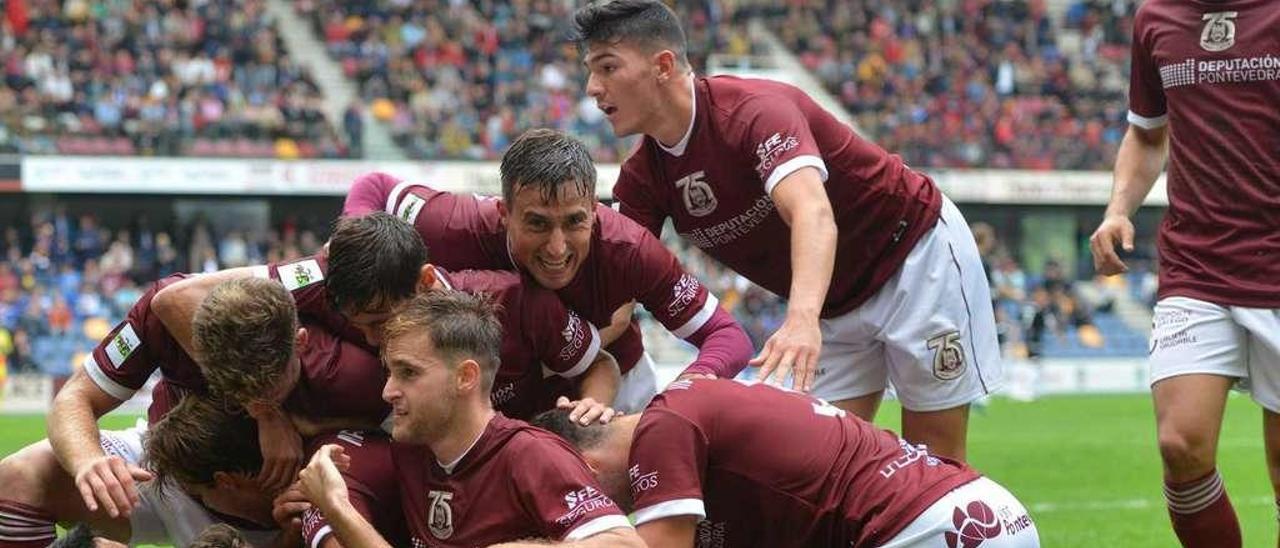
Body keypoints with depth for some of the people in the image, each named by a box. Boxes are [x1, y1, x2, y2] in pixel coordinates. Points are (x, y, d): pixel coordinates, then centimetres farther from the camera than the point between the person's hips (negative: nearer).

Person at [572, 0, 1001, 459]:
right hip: (835, 306, 7)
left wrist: (803, 319, -63)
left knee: (936, 460, -5)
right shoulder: (643, 178, -7)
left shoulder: (755, 110, -29)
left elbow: (813, 213, -45)